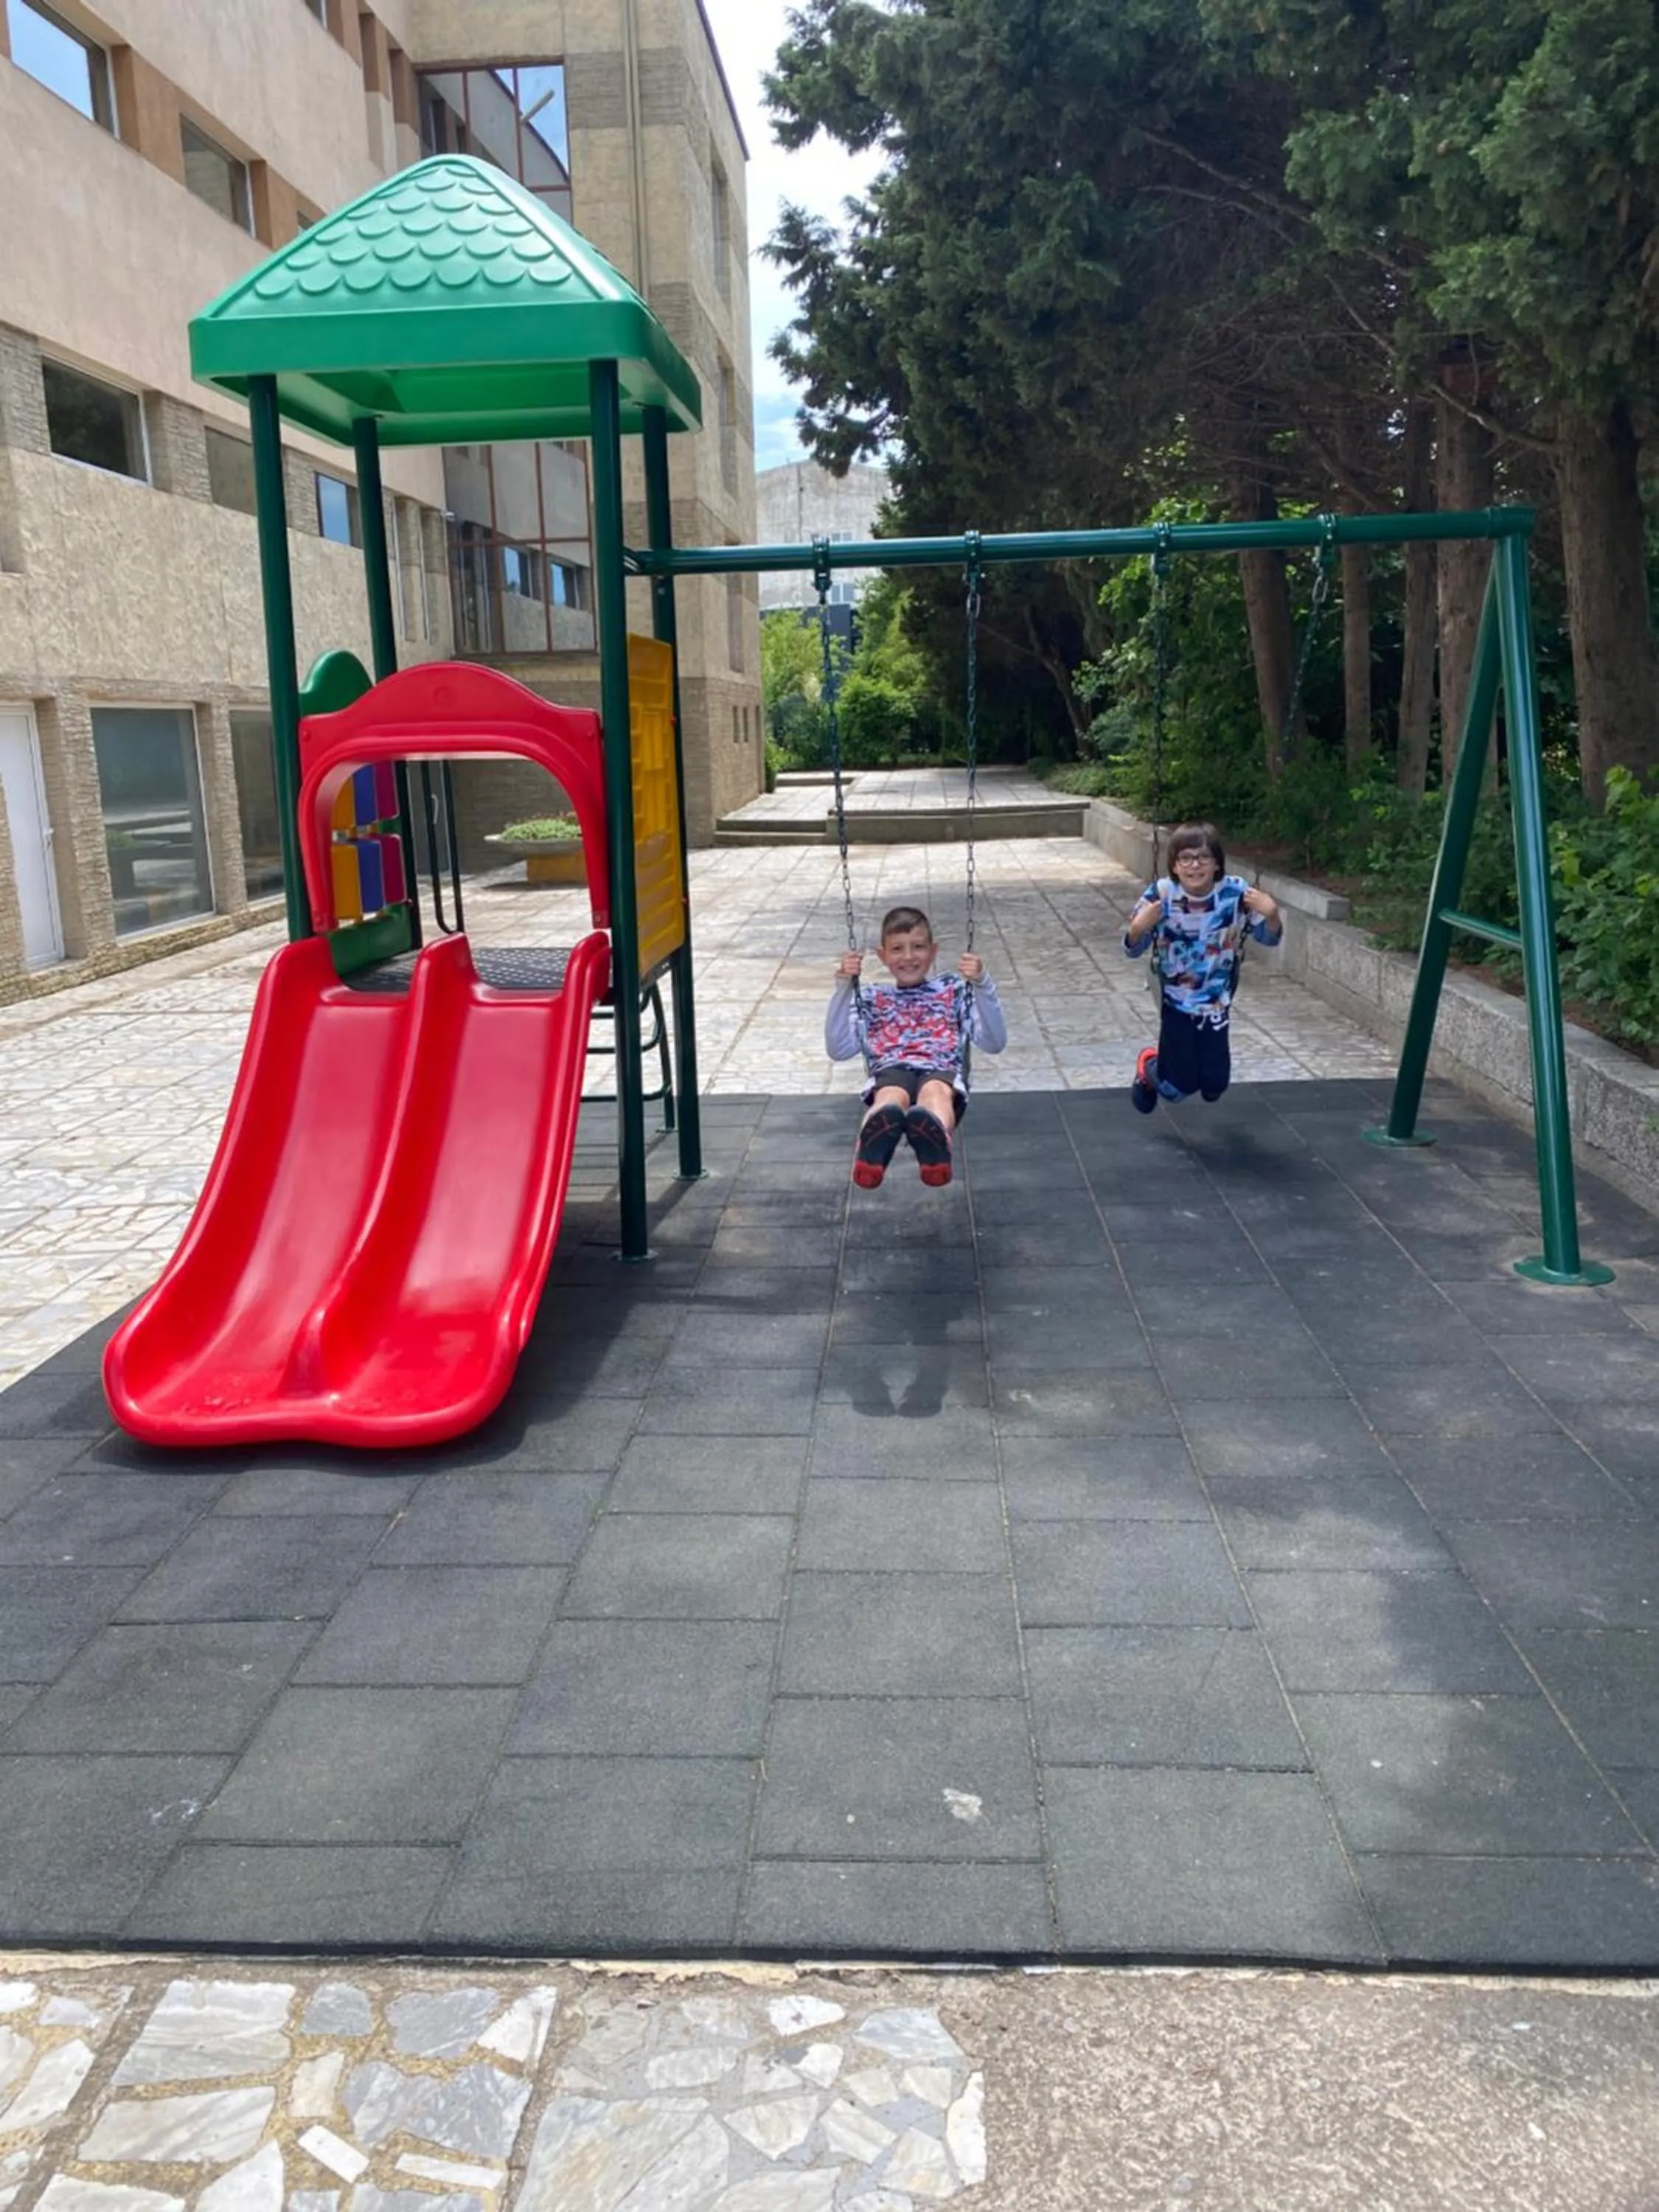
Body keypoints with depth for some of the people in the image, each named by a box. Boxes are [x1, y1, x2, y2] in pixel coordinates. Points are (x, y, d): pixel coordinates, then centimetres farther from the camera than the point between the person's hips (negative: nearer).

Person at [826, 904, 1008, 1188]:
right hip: (890, 1072, 0)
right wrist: (843, 987, 4)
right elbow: (838, 1050, 12)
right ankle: (872, 1146, -74)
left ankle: (935, 1139, -74)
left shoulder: (954, 991, 26)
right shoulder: (872, 999, 28)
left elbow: (995, 1042, 12)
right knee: (891, 1096, -39)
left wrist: (982, 985, -2)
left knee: (935, 1091, -40)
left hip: (942, 1071, 0)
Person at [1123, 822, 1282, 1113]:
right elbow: (1133, 950, -13)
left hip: (1216, 1002, 2)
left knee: (1214, 1085, 5)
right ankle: (1149, 1068, 38)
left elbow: (1269, 939, -8)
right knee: (1178, 1086, 2)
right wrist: (1138, 928, -36)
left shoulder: (1237, 893, -19)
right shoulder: (1161, 894, -21)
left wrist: (1272, 915, -30)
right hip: (1176, 1000, -1)